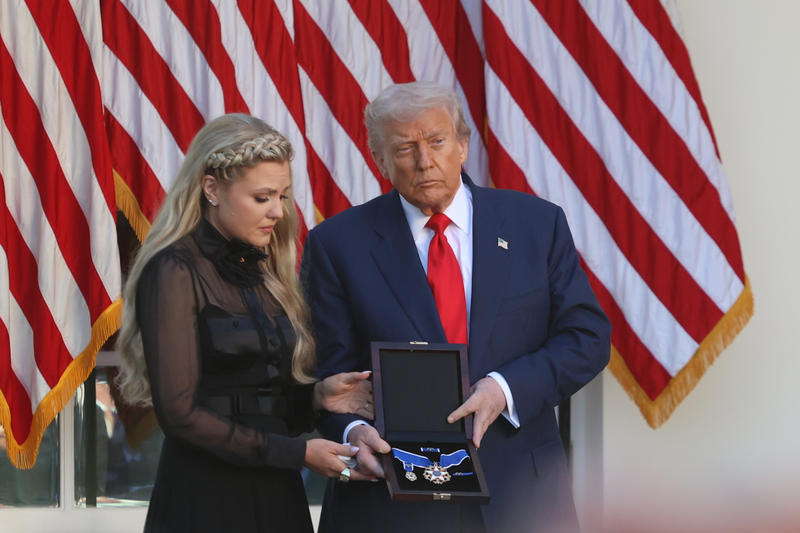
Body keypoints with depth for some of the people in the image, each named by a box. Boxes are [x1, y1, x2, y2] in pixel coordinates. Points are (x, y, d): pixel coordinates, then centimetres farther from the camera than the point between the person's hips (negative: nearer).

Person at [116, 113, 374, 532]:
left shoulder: (260, 270, 13)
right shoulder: (175, 271, -9)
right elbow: (180, 412, -15)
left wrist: (316, 396, -5)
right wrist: (298, 453, -15)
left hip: (277, 496, 7)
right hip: (205, 499, -7)